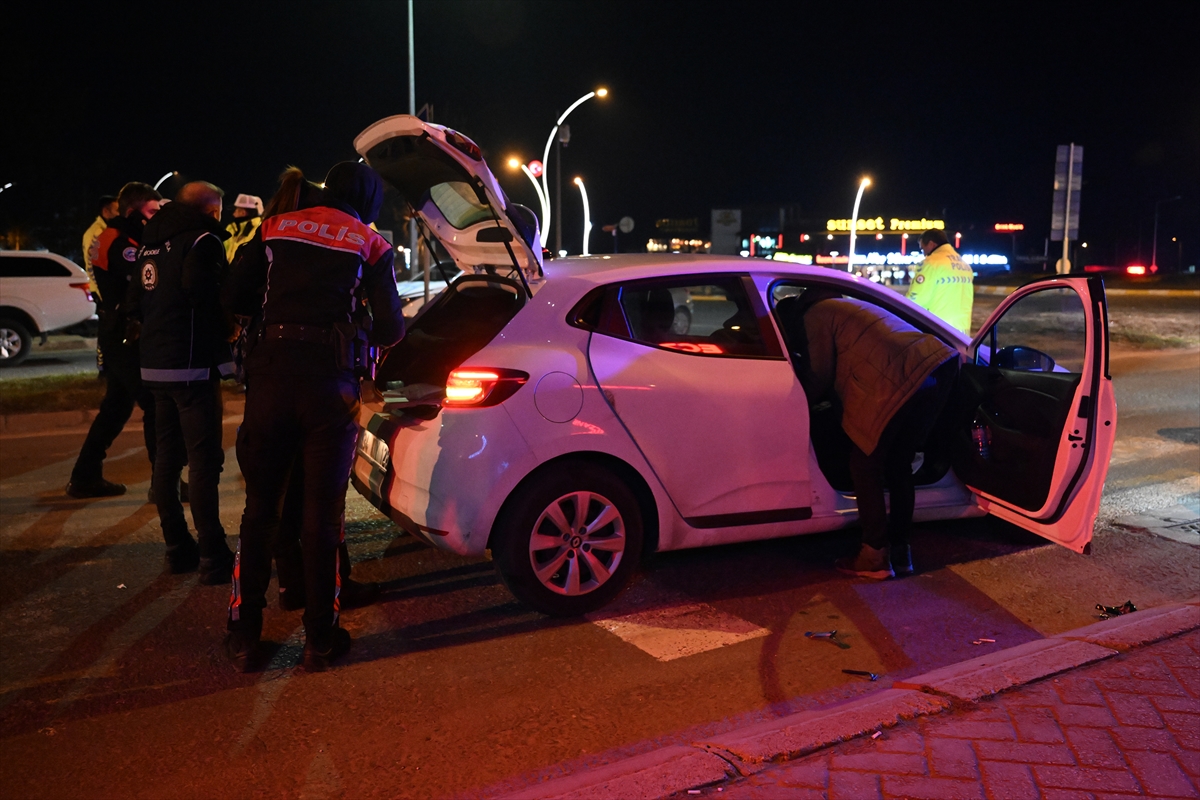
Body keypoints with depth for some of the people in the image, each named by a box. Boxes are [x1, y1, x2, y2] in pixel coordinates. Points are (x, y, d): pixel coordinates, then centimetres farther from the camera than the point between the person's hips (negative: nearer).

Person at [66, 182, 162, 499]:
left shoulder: (120, 238, 18)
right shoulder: (119, 241, -14)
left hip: (120, 336, 10)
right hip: (126, 337, -10)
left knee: (117, 405, 15)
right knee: (156, 405, -7)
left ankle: (85, 477, 22)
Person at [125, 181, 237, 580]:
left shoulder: (152, 242, 16)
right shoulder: (203, 240, -8)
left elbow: (134, 302, 15)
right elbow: (203, 293, -23)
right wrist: (226, 328, -7)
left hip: (155, 364, 8)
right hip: (193, 365, -8)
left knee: (167, 456, 13)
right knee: (204, 459, -7)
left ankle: (177, 547, 21)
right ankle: (213, 558, -6)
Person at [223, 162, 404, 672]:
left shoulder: (275, 228, 11)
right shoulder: (371, 246, 4)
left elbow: (235, 299, 10)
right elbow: (391, 330, 1)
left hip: (270, 375, 2)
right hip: (331, 384, -2)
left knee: (259, 509, 13)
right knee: (322, 514, 7)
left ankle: (244, 635, 19)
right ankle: (320, 639, 15)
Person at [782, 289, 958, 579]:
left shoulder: (814, 316, 7)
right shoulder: (843, 308, 35)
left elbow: (819, 377, 7)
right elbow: (844, 371, 38)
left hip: (904, 379, -9)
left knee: (865, 466, 4)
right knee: (898, 464, 20)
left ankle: (875, 557, 7)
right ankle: (900, 551, 26)